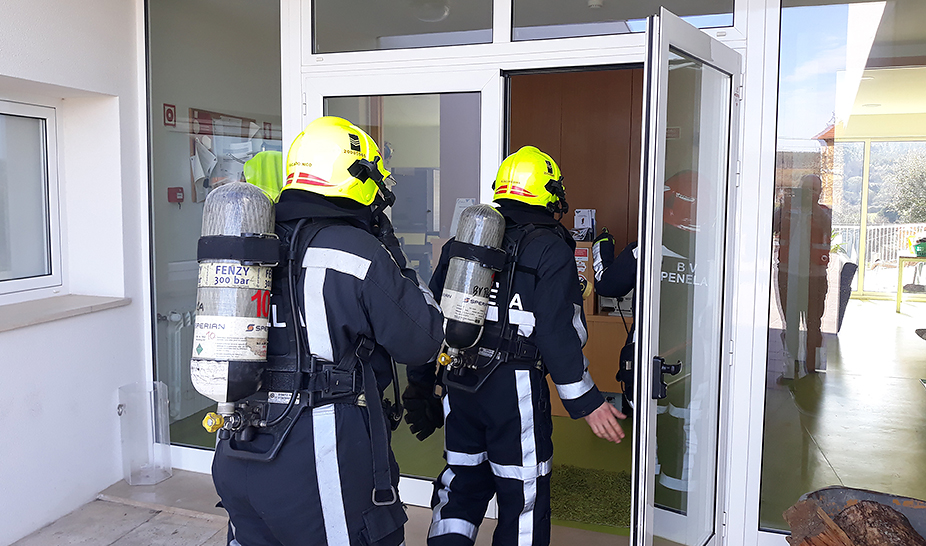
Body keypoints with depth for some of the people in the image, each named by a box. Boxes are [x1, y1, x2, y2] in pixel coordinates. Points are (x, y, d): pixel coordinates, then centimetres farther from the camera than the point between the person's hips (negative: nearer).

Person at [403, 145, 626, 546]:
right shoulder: (551, 250, -6)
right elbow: (558, 334, -14)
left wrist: (420, 384, 20)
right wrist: (587, 403, -8)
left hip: (459, 382, 6)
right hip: (516, 389, -5)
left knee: (461, 484, 20)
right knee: (523, 495, 9)